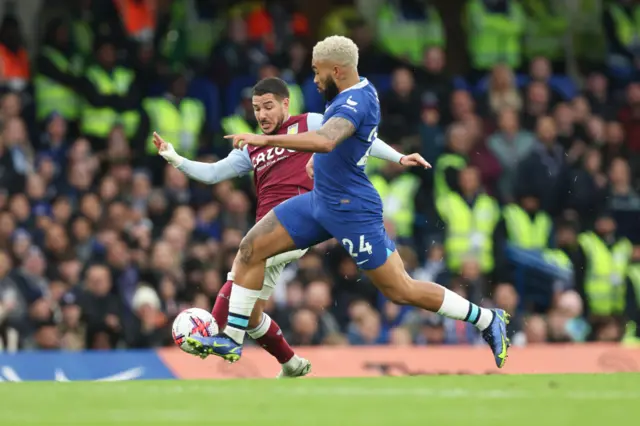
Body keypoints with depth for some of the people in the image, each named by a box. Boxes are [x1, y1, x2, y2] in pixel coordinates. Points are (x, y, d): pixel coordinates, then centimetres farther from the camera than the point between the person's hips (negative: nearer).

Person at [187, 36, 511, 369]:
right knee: (251, 248, 1)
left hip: (351, 212, -10)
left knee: (400, 291, -3)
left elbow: (325, 141, -43)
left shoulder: (356, 102, -24)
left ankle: (488, 320, 11)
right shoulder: (359, 90, 7)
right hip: (320, 201, 10)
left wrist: (266, 140, -42)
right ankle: (232, 339, 7)